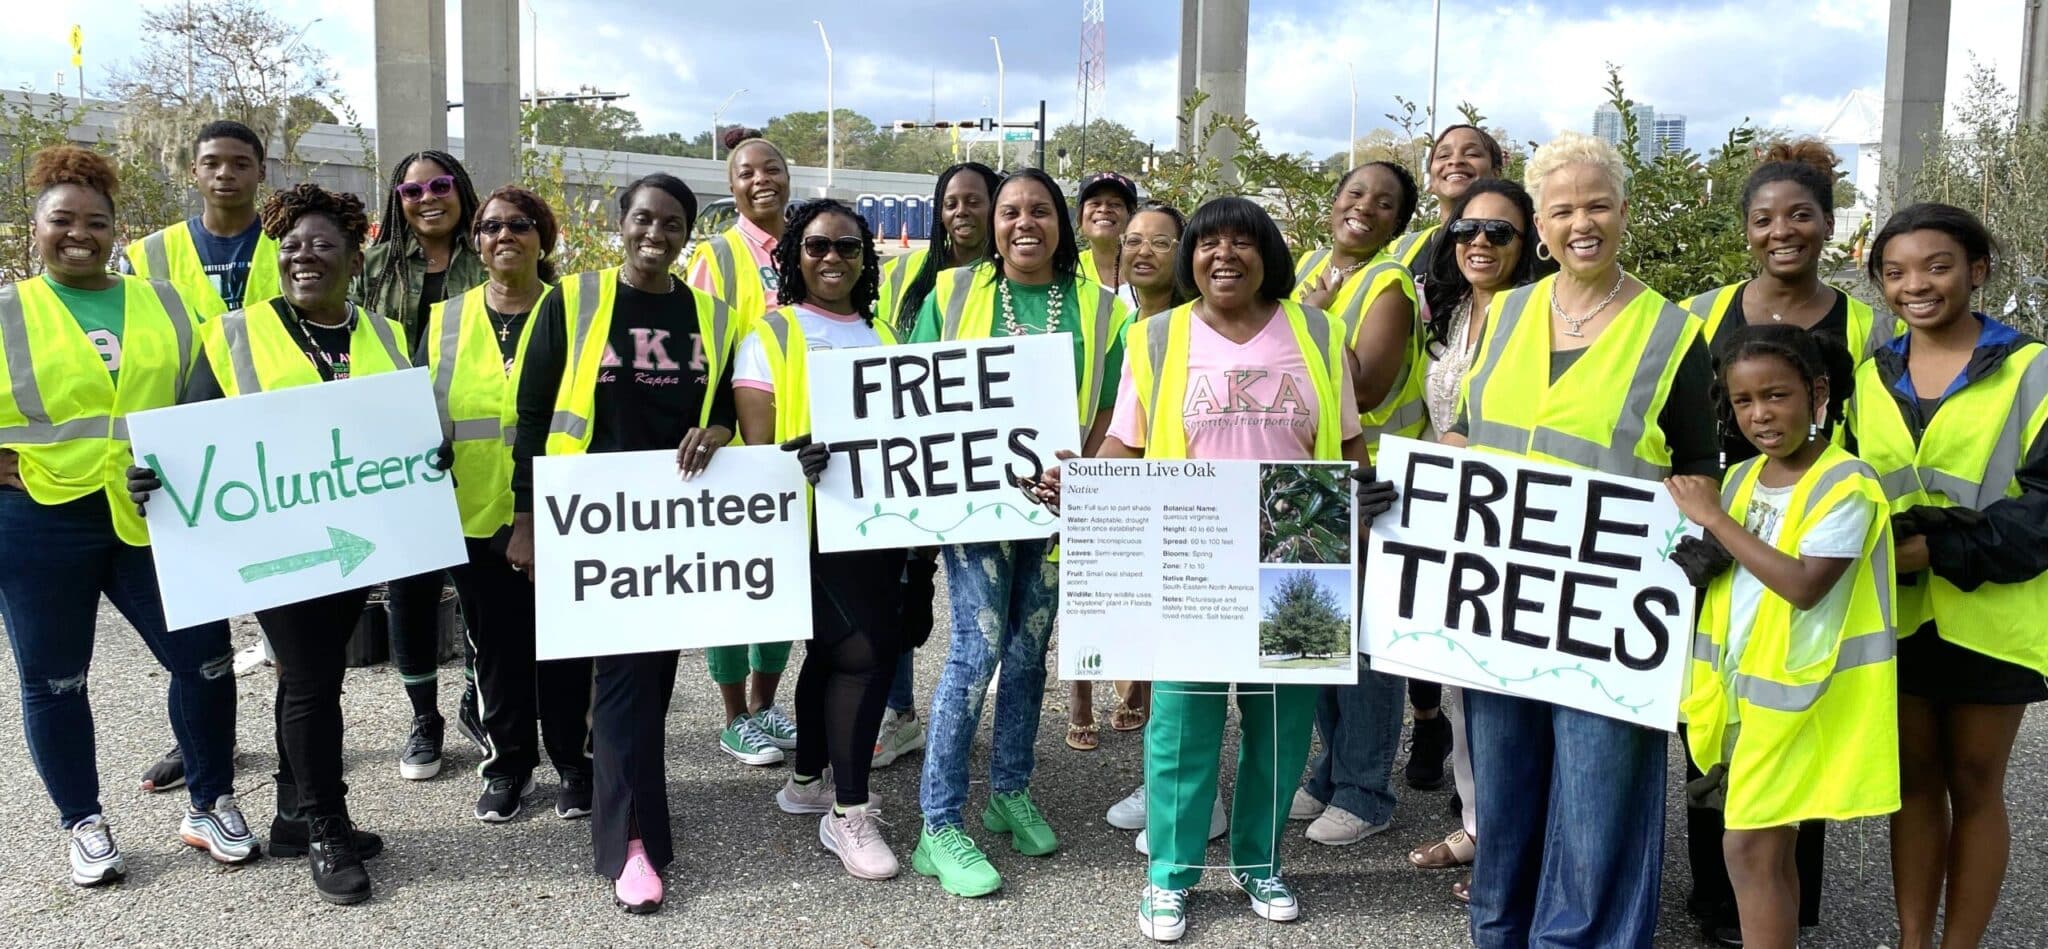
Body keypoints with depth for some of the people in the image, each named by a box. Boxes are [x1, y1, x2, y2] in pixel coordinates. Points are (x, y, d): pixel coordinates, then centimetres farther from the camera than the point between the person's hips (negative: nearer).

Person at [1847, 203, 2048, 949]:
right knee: (1914, 781, 12)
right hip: (1898, 614, 4)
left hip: (1988, 618, -3)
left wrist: (1943, 550, -22)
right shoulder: (1870, 379, 8)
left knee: (1974, 785, 9)